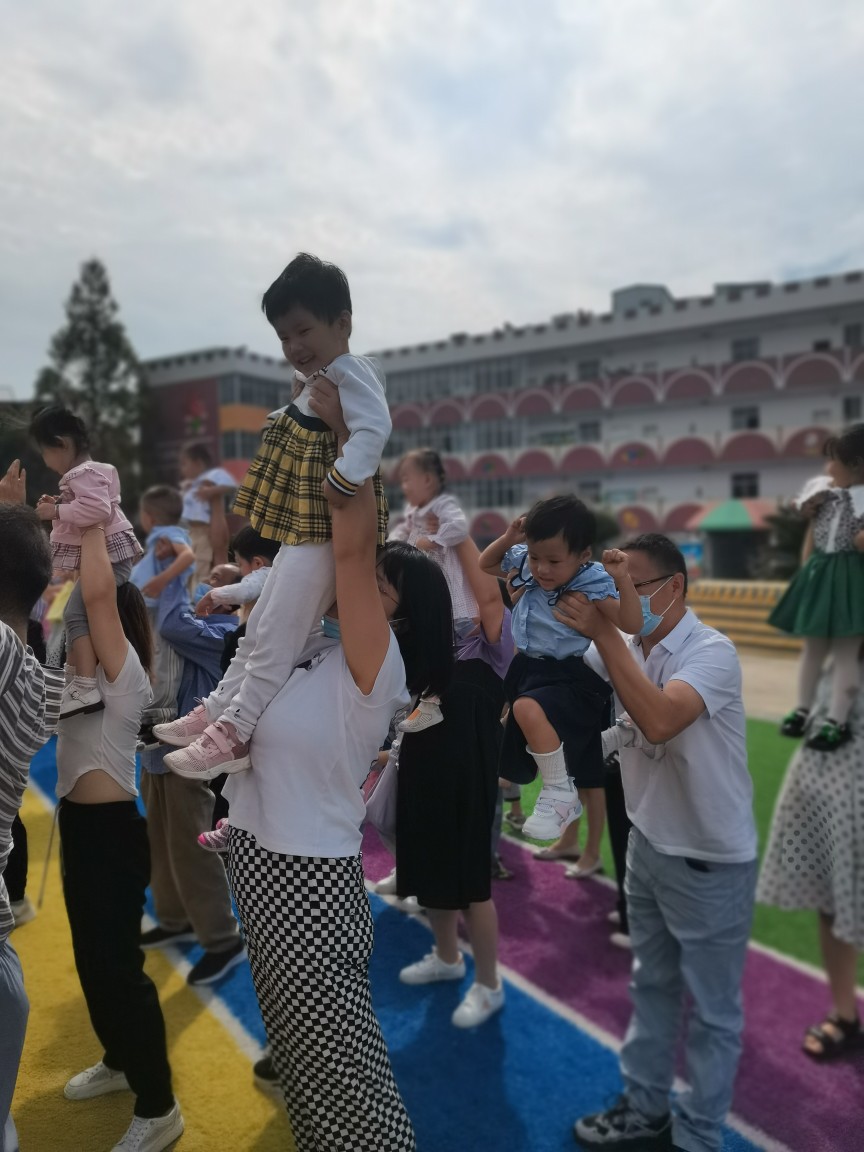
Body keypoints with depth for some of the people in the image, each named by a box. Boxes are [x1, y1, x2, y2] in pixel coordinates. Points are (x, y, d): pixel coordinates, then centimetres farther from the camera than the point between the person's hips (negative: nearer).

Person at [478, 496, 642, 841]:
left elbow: (631, 625, -24)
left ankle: (560, 794, -16)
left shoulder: (593, 583, -19)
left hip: (569, 677, -8)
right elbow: (485, 565, 14)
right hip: (528, 668, 8)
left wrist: (623, 580, -37)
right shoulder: (524, 561, -1)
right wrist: (508, 539, -3)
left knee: (528, 709, -36)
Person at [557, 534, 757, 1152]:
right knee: (652, 988, 23)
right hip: (648, 844, 7)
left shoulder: (711, 652, -23)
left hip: (709, 862, -7)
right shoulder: (627, 646, -2)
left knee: (711, 1010, 14)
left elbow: (659, 719, -39)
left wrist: (604, 632, -36)